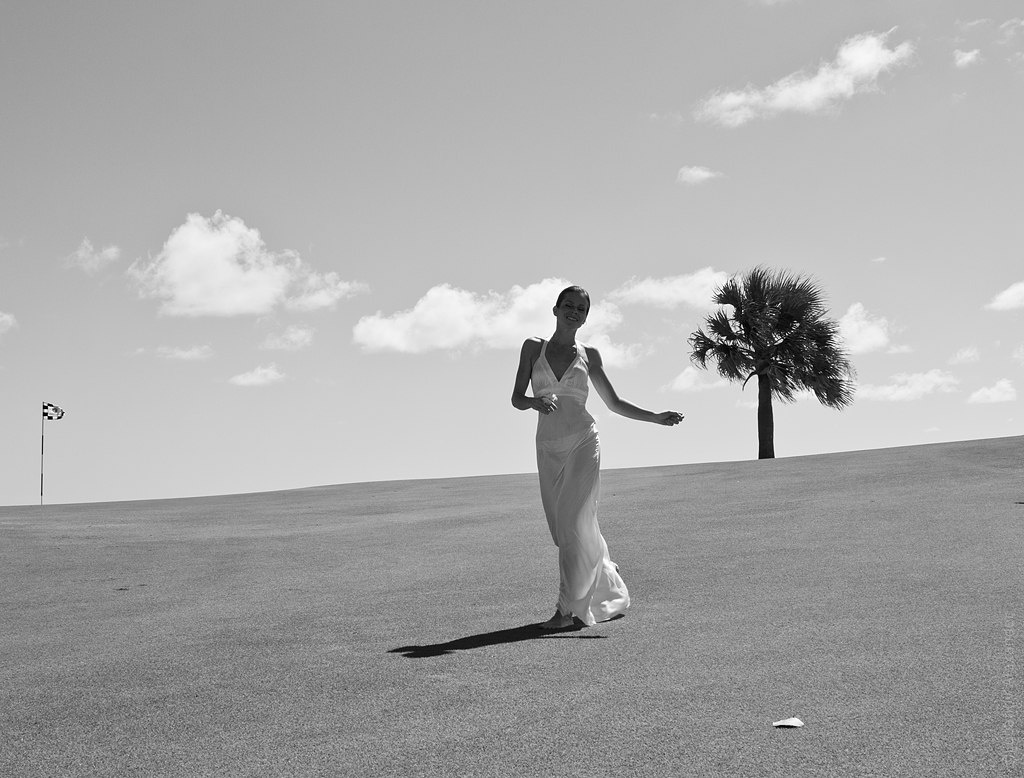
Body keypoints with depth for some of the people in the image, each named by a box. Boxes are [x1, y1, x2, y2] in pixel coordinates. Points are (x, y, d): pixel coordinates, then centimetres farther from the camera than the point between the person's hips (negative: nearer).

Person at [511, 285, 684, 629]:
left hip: (582, 442, -2)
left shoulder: (588, 355, 7)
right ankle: (610, 591, 21)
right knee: (564, 527, 4)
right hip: (548, 447, 2)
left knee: (574, 523, -11)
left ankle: (568, 607, -4)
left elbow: (614, 403, 13)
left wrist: (657, 417, 1)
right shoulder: (533, 347, 8)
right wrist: (535, 402, -18)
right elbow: (516, 398, 5)